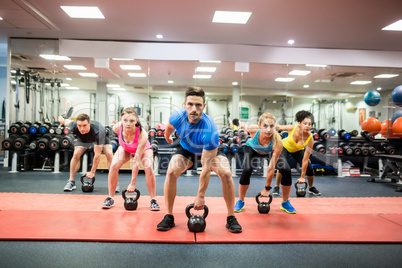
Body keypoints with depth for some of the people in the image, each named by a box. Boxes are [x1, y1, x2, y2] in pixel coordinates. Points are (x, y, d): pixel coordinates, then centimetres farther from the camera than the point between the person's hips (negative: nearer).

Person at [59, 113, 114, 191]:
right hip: (83, 139, 3)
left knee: (109, 155, -23)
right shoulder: (74, 127, -36)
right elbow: (68, 121, -8)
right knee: (76, 155, -17)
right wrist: (62, 120, 17)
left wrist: (92, 172, -33)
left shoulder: (98, 131, -47)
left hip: (101, 138, -3)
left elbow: (97, 154, -40)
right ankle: (71, 182, -2)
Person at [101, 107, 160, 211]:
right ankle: (110, 198, -2)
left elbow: (136, 161, -38)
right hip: (125, 148, 3)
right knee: (114, 166, -20)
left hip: (143, 149, -3)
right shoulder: (117, 128, -35)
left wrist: (132, 183, -32)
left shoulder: (142, 134, -42)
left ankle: (153, 200, -10)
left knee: (149, 168, -27)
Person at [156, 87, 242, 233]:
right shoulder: (177, 117, -30)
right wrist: (167, 137, 21)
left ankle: (231, 218, -8)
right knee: (171, 172, -21)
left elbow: (206, 168, -36)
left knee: (226, 174, -26)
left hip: (210, 150, -2)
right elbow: (169, 127, 0)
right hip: (186, 148, 3)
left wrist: (201, 196, -30)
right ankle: (169, 217, -6)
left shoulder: (210, 131, -42)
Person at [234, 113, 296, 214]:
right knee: (247, 170, -25)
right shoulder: (253, 130, -40)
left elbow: (271, 167, -33)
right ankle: (240, 201, -1)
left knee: (286, 170, -19)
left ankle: (285, 203, 6)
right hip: (252, 148, 0)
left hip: (270, 151, 0)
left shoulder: (277, 142, -41)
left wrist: (267, 188, -23)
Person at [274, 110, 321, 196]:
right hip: (285, 146, -1)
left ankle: (311, 188, 19)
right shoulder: (292, 128, -36)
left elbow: (305, 160, -28)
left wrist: (302, 177, -24)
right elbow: (279, 127, -14)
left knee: (309, 168, -10)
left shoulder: (310, 139, -33)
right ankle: (276, 187, -1)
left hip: (298, 150, 1)